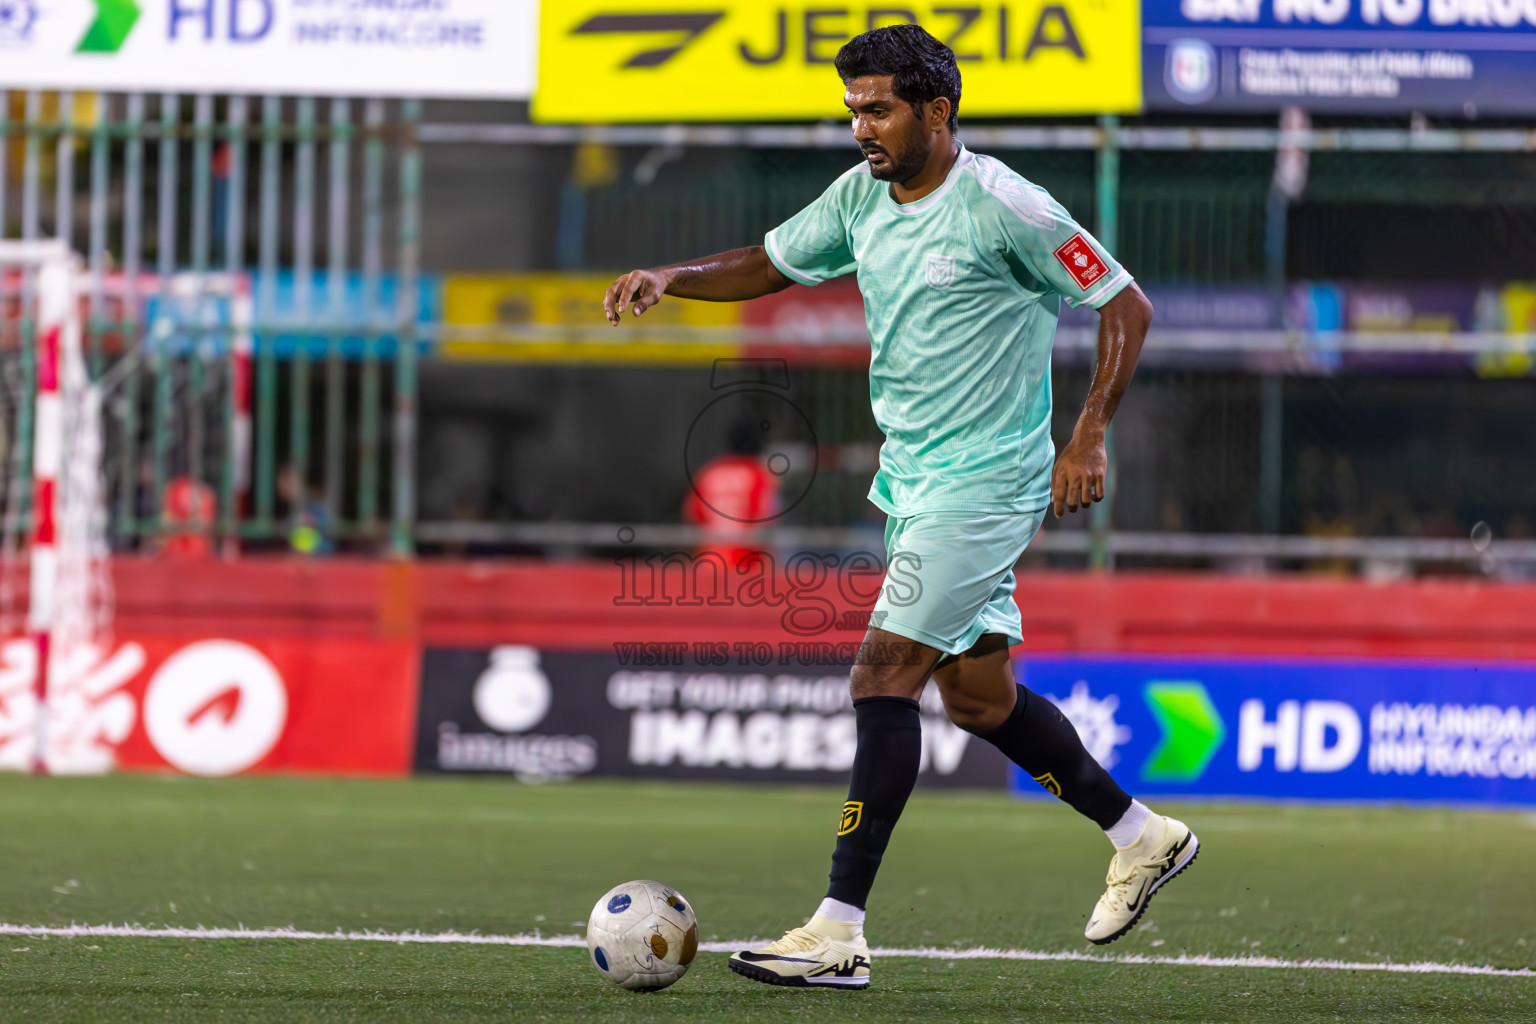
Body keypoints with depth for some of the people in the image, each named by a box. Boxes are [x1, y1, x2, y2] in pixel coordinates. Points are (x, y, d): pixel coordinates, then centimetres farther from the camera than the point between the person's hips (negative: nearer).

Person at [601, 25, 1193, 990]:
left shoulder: (1003, 207, -16)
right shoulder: (862, 197, 5)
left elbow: (1126, 305, -10)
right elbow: (767, 264, 16)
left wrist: (1090, 435, -16)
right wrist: (672, 276, -3)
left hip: (983, 482, -8)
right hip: (914, 478, 8)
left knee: (884, 678, -14)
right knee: (978, 694, 15)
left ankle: (840, 931, -15)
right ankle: (1141, 835, 33)